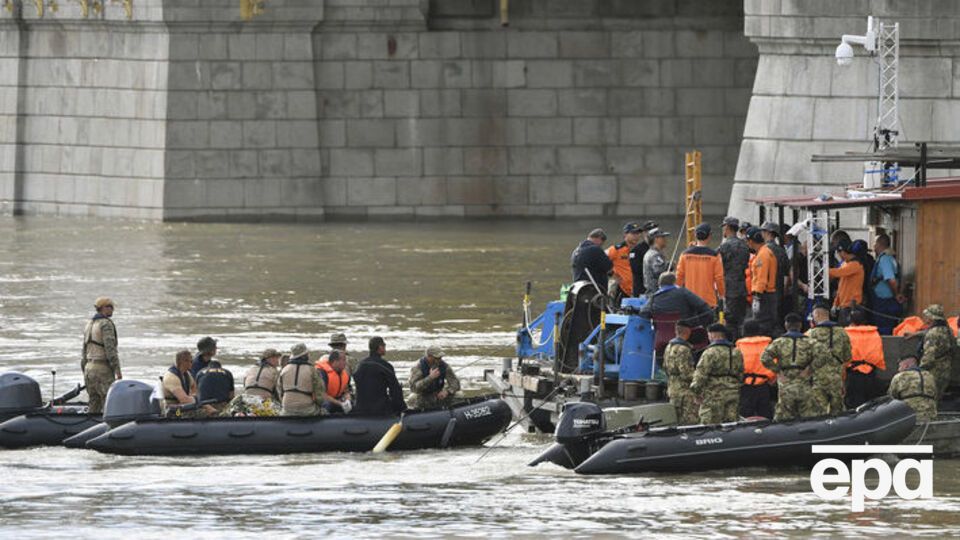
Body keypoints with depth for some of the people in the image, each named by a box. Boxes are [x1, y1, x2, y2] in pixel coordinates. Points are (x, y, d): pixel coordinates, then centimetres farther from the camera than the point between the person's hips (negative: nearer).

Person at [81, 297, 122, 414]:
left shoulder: (89, 324, 15)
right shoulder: (106, 324, -11)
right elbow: (110, 348, -18)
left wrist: (85, 372, 22)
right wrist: (117, 370, -17)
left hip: (89, 367, 8)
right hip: (103, 368, -8)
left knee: (94, 402, 11)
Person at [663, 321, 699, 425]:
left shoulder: (669, 347, 14)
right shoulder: (683, 350, -18)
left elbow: (665, 367, 20)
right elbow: (686, 372, -21)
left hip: (672, 388, 10)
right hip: (685, 390, -10)